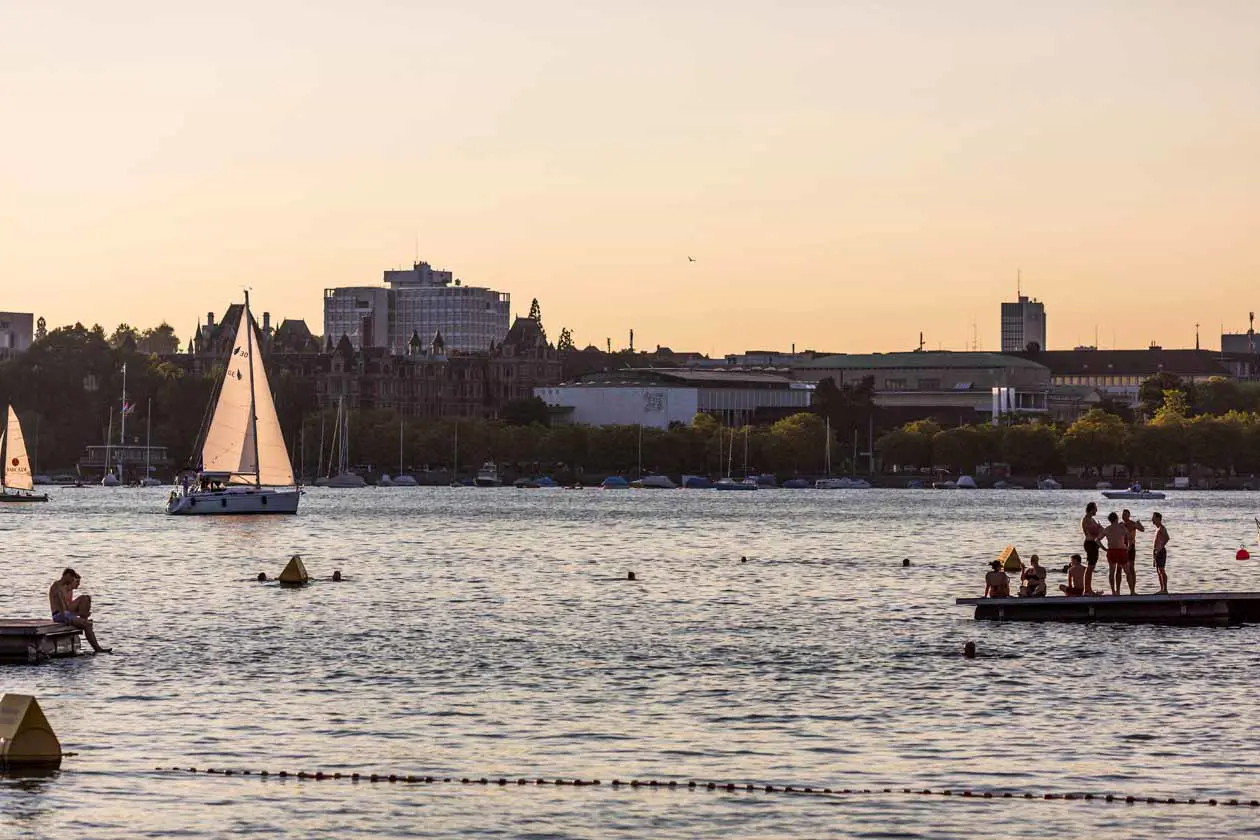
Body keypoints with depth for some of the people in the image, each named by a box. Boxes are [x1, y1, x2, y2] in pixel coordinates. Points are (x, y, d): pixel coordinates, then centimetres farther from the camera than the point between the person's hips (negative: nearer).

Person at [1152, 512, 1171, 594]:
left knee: (1162, 570, -10)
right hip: (1157, 552, 10)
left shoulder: (1161, 528, -13)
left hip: (1161, 551, -10)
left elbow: (1167, 538, -29)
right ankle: (1162, 589, 15)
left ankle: (1165, 590, -10)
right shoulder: (1157, 528, 17)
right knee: (1158, 571, 11)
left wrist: (1161, 547, -26)